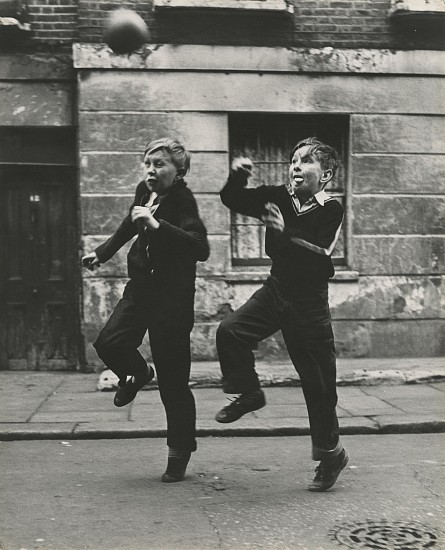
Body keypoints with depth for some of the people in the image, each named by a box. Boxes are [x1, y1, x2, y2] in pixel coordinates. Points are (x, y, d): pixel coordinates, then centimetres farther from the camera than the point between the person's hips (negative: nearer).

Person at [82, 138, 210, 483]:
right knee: (109, 343, -14)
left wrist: (157, 225, -36)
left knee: (173, 382, -2)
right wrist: (103, 252, 34)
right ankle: (137, 374, 21)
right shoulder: (145, 191, 4)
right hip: (141, 288, 6)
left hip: (173, 296, -6)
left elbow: (201, 249, -31)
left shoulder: (182, 200, -16)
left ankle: (180, 453, 14)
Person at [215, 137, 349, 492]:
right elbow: (232, 200, 3)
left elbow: (320, 256, -26)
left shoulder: (331, 211, -14)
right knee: (230, 331, -20)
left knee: (319, 385, 3)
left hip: (309, 302, -4)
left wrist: (286, 233, -37)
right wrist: (238, 177, -17)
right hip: (275, 290, 4)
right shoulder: (278, 198, -2)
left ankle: (331, 455, 21)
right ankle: (249, 394, 4)